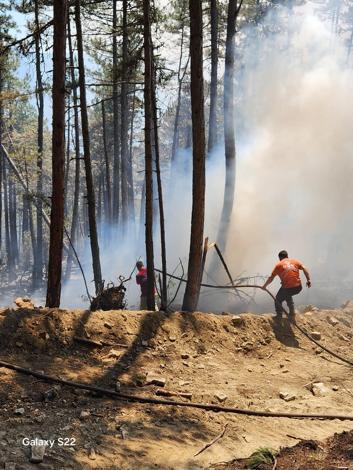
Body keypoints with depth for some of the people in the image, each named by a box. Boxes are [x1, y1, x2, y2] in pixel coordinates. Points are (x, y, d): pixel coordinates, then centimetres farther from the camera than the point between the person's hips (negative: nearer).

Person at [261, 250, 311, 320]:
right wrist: (308, 280, -4)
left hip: (287, 288, -4)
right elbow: (304, 268, -1)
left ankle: (279, 316, 18)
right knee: (288, 295, 34)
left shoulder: (278, 265, 7)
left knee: (278, 300, 21)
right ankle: (292, 313, 30)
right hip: (298, 287, 4)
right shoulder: (295, 261, 15)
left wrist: (264, 286, 22)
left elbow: (271, 278, 9)